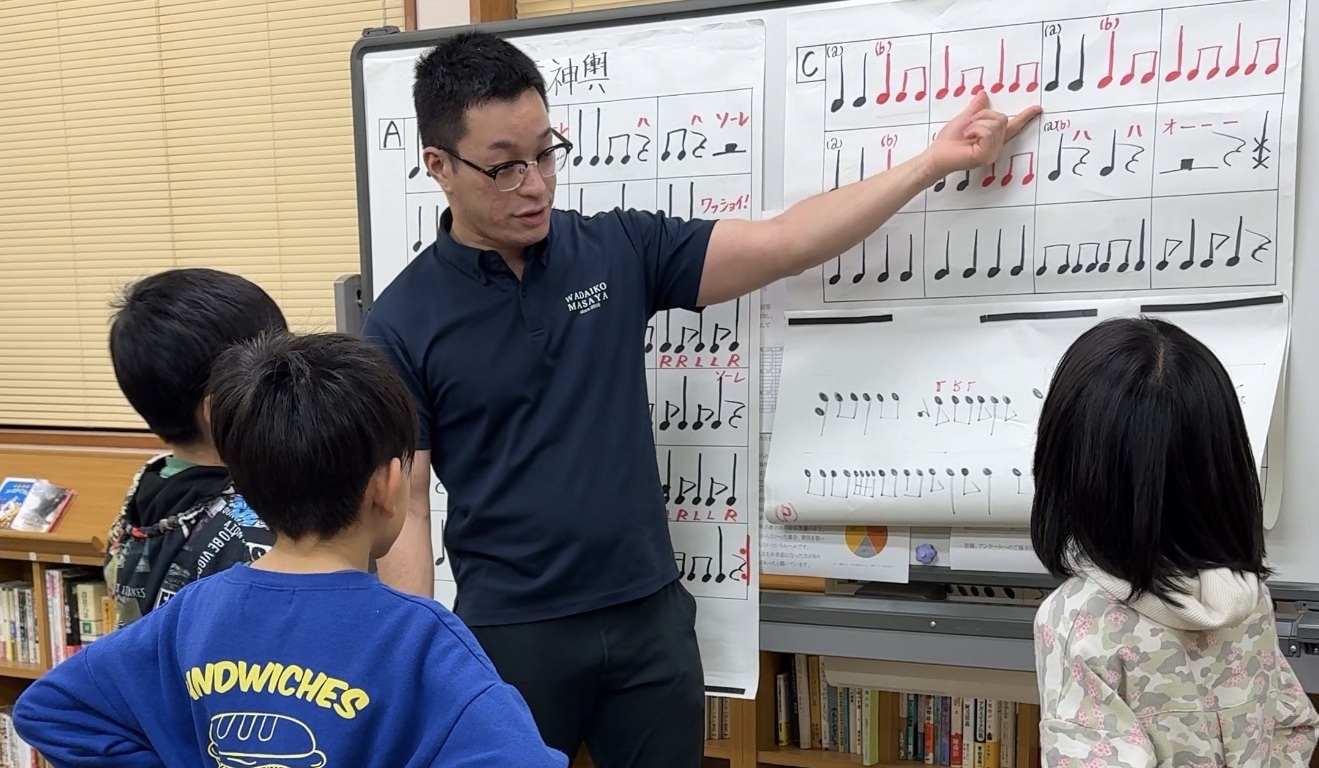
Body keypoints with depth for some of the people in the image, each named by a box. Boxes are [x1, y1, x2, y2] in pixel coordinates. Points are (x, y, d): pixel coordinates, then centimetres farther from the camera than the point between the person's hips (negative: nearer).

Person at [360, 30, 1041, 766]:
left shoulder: (622, 250, -2)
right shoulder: (402, 324, -8)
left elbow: (782, 245, -4)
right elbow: (404, 507, -6)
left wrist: (934, 160, -6)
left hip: (650, 616, 3)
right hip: (509, 635, -2)